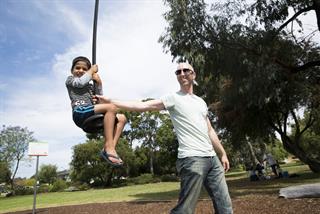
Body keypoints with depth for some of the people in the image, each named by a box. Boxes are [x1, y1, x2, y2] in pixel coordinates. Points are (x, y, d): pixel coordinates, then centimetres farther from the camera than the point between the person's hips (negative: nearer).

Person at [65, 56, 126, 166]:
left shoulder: (89, 86, 34)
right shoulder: (70, 79, 18)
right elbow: (81, 82, -6)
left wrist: (99, 83, 16)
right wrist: (92, 70, 9)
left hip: (90, 117, 7)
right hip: (80, 113, -7)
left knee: (122, 118, -4)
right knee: (111, 107, -28)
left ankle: (109, 148, -20)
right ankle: (109, 147, -32)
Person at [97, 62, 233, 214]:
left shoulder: (201, 102, 20)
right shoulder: (173, 98, 0)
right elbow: (142, 106, -8)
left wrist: (223, 153, 19)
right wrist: (110, 101, -13)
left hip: (212, 158, 7)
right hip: (193, 159, -7)